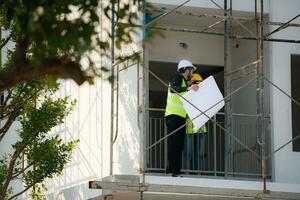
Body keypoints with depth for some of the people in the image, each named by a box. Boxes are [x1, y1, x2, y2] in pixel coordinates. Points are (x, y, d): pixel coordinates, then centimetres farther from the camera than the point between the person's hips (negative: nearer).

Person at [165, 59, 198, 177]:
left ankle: (176, 171, 3)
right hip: (174, 115, -10)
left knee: (179, 145, 5)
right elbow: (173, 89, -22)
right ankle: (170, 170, -18)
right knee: (174, 143, -14)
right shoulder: (178, 78, -1)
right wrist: (188, 88, -31)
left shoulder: (183, 81, 29)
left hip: (180, 117, 10)